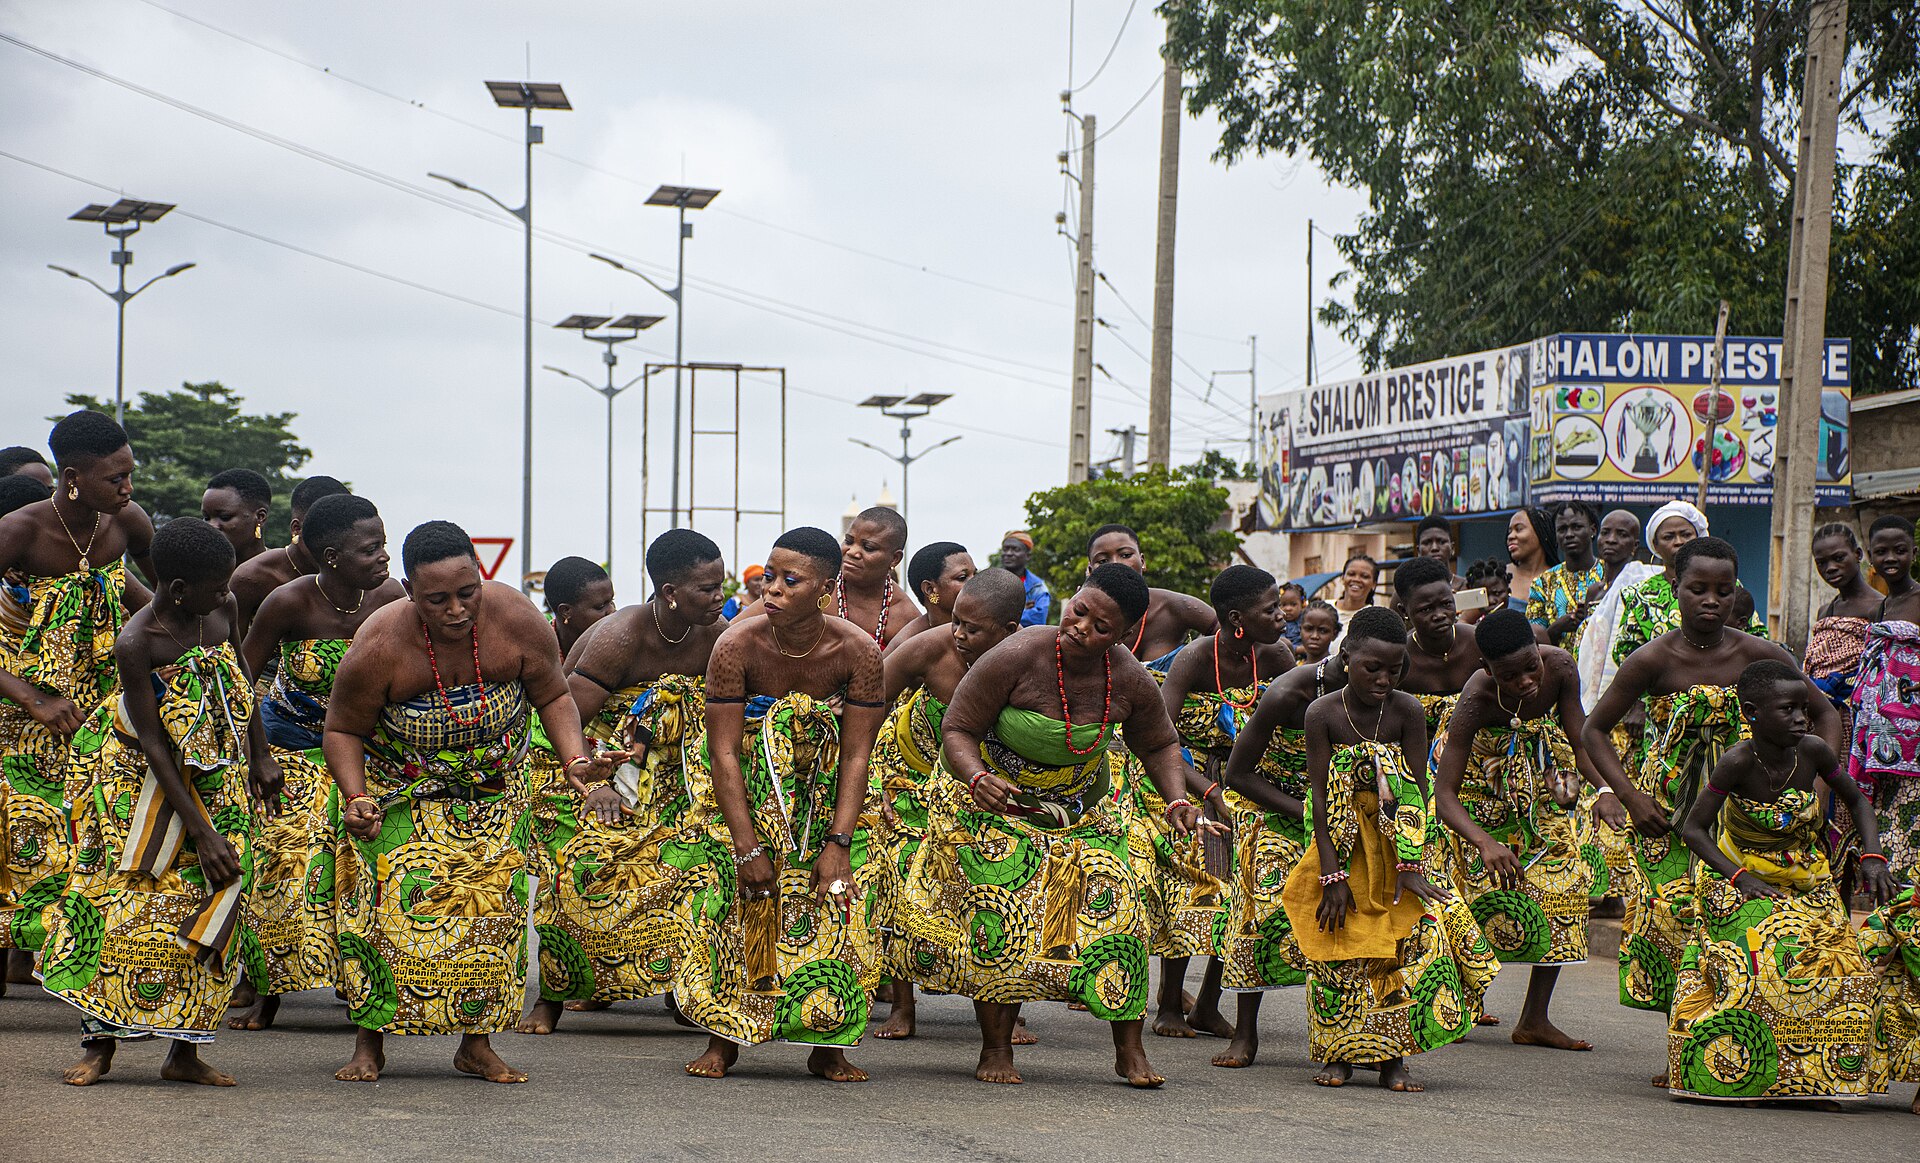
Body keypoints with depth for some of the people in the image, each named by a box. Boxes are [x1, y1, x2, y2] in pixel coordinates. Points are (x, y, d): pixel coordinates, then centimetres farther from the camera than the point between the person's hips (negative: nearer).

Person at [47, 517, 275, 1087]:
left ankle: (185, 1050, 3)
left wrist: (260, 760, 17)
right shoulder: (136, 644, -23)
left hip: (220, 782, 5)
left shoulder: (223, 611, -7)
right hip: (147, 784, -5)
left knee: (208, 904, -1)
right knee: (128, 901, -5)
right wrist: (201, 830, -24)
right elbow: (153, 745, -22)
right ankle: (99, 1041, 6)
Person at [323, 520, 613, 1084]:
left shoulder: (517, 620, -23)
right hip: (401, 786, -2)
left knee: (492, 900, -4)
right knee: (391, 904, -11)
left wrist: (576, 758, -24)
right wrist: (355, 797, -28)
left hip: (492, 785, 2)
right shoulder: (379, 647, -28)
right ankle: (370, 1042, 1)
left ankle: (476, 1042, 5)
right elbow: (344, 730, -12)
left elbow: (553, 698, -7)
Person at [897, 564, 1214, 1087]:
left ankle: (1129, 1051, 3)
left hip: (1081, 809, 3)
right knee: (999, 922, -10)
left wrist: (1176, 798, -14)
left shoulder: (1130, 681, -16)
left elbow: (1159, 745, 4)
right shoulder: (1017, 657, -28)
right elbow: (957, 729, -21)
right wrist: (977, 777, -41)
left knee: (1112, 915, -8)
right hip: (992, 801, -3)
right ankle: (995, 1050, 5)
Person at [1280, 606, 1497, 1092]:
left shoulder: (1407, 712, -11)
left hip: (1395, 848, 1)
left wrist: (1412, 868, -21)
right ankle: (1337, 1052, 12)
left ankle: (1392, 1057, -5)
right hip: (1342, 845, -1)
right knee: (1338, 946, -2)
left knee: (1417, 934, -11)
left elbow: (1416, 795, -13)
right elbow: (1320, 797, -14)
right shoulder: (1323, 714, -13)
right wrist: (1333, 876, -19)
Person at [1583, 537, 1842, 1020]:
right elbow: (1595, 730, 3)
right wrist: (1631, 798, -7)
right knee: (1674, 920, -8)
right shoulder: (1652, 661, -7)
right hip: (1668, 817, -1)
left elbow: (1826, 715, 7)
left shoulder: (1757, 655, -4)